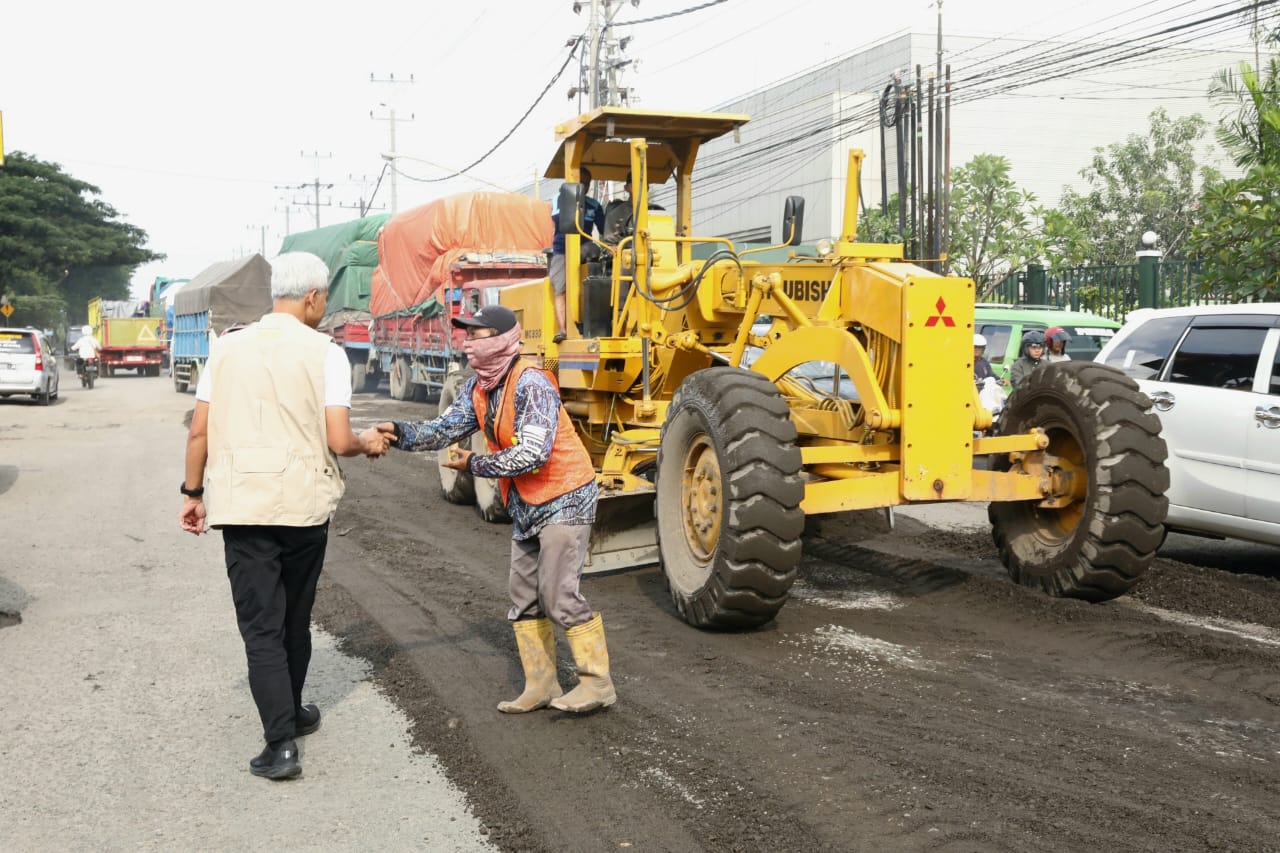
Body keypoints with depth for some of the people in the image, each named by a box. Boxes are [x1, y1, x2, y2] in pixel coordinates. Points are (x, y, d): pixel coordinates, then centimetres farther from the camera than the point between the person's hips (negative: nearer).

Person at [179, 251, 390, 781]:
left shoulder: (228, 348, 4)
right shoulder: (325, 353, -5)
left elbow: (199, 432, 3)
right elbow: (338, 441, -9)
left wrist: (193, 492, 14)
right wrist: (368, 443, 12)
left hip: (242, 505, 1)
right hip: (305, 503, -1)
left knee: (261, 625, 2)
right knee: (295, 618, 19)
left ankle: (281, 742, -6)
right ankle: (291, 713, 35)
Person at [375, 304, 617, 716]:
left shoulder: (530, 384, -23)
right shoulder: (477, 388, 4)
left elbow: (532, 454, -29)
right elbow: (445, 429, -3)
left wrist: (474, 465, -19)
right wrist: (401, 434, -21)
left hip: (564, 497, -9)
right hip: (526, 505, 9)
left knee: (560, 595, -9)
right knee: (524, 596, 10)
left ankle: (597, 683, 3)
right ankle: (541, 685, 20)